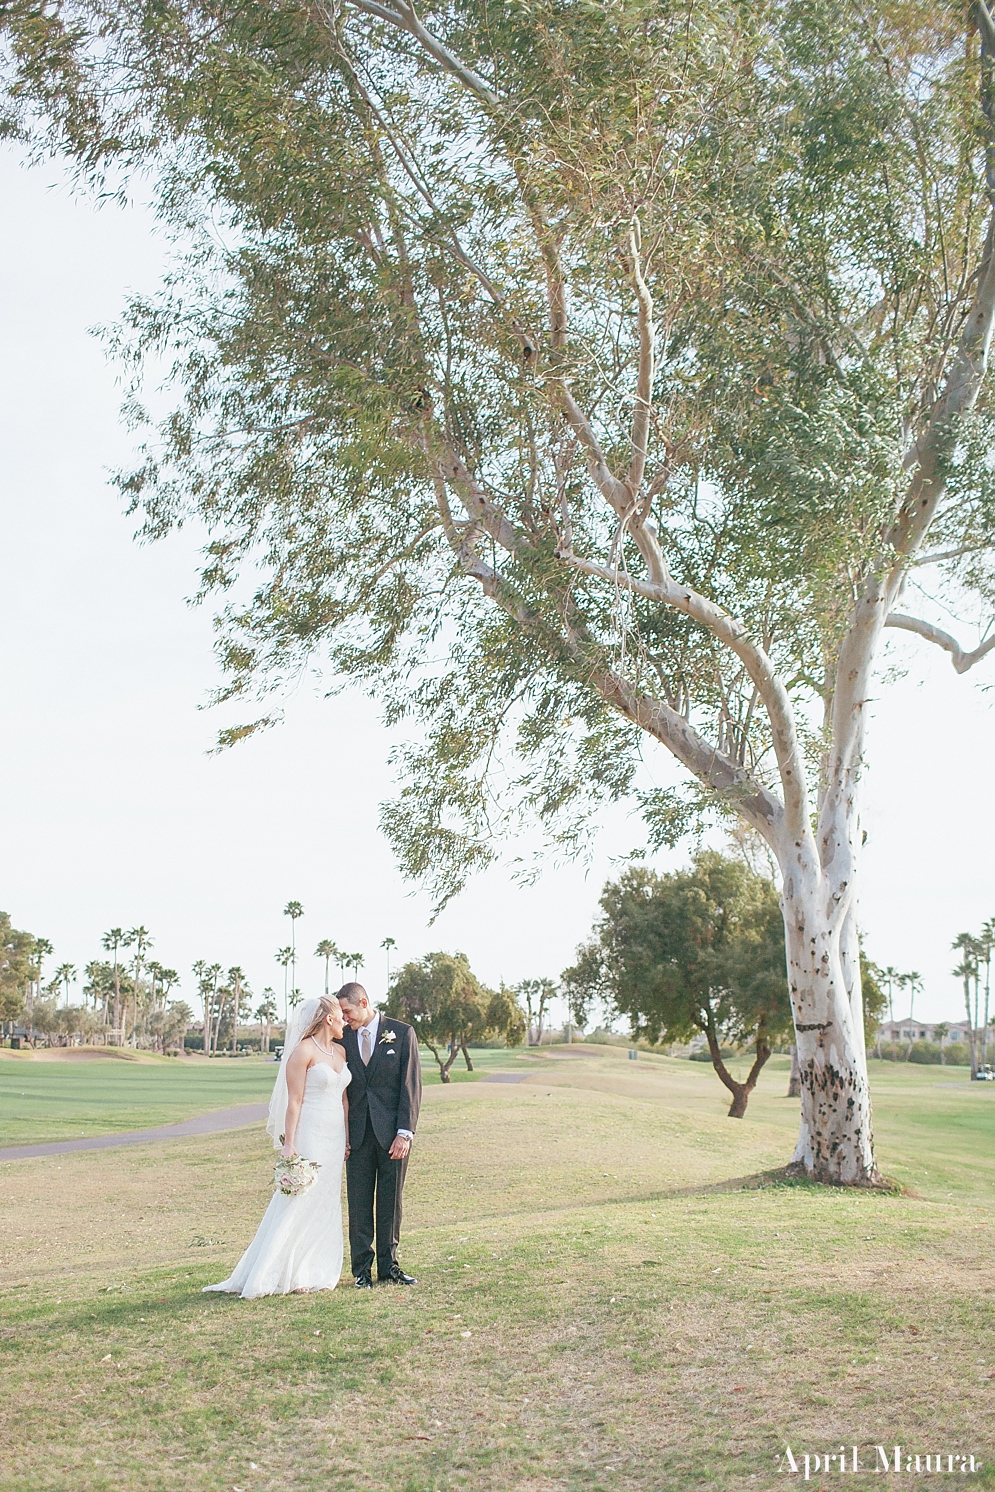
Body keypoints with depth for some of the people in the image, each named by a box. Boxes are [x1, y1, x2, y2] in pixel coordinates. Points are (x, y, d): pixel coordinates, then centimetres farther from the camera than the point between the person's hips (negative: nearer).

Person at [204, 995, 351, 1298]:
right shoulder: (303, 1051, -10)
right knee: (298, 1205, -6)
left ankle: (313, 1272, 17)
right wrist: (289, 1143, -18)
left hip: (334, 1139, 8)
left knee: (325, 1207, 10)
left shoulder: (340, 1051, 13)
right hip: (309, 1135, -8)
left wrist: (346, 1138, 13)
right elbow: (294, 1101, -13)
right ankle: (279, 1276, 0)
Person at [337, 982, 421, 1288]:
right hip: (357, 1133, 2)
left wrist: (405, 1132, -11)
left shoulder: (402, 1033, -2)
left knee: (390, 1201, 5)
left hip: (392, 1133, -2)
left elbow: (411, 1085, -4)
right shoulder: (343, 1037, 6)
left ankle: (388, 1266, 15)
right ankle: (362, 1269, 12)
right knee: (359, 1203, 3)